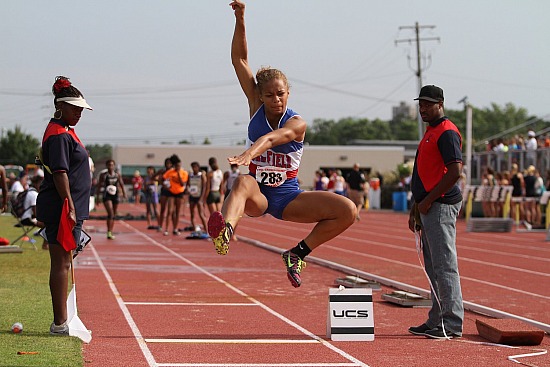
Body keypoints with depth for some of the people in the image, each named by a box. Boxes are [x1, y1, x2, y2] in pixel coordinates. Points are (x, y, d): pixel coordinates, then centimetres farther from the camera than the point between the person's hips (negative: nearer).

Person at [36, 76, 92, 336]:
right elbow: (59, 173, -19)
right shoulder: (59, 134, -13)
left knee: (62, 263, 12)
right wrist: (69, 207, -22)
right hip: (61, 208, -11)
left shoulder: (66, 131, 19)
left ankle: (62, 321, 18)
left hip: (68, 208, 11)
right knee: (61, 263, -7)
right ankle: (59, 323, -5)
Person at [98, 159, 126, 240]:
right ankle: (109, 232, -21)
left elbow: (121, 184, 7)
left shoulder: (117, 175, 7)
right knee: (110, 213, -18)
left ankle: (111, 232, 22)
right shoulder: (103, 175, -1)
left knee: (114, 215, 10)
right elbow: (99, 185, 5)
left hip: (115, 195, 4)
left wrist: (124, 192, -8)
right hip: (107, 196, -4)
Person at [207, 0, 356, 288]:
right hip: (257, 195, 0)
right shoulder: (256, 107, -2)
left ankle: (297, 253, -6)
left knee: (347, 210, -19)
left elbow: (272, 137, -36)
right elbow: (239, 59, -6)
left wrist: (251, 151, -56)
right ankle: (224, 232, -71)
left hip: (288, 198, 0)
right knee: (244, 182, -39)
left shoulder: (297, 124, -12)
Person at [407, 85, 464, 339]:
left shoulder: (447, 132, -11)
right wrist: (416, 208, 23)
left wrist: (428, 201, -18)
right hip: (428, 207, 11)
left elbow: (455, 171, -21)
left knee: (445, 265, -10)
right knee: (433, 268, 13)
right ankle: (436, 322, 19)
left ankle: (452, 324, -8)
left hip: (441, 206, -11)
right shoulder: (430, 132, 21)